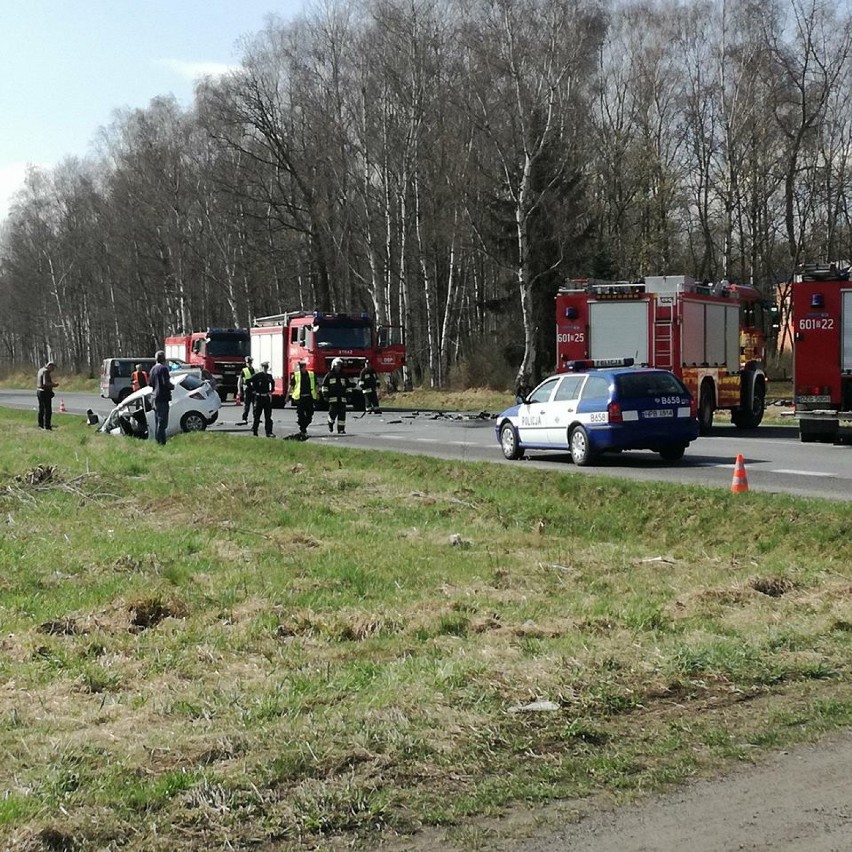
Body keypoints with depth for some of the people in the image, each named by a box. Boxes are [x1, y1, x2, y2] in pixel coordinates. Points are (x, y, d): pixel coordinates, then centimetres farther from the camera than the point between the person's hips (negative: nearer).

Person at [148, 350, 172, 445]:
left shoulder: (153, 369, 12)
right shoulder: (163, 368, -14)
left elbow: (150, 383, 16)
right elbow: (166, 383, -20)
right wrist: (172, 386, -1)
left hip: (155, 397, 9)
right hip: (162, 398, -9)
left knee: (157, 421, 14)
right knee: (162, 421, -8)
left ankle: (157, 441, 18)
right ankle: (161, 442, -9)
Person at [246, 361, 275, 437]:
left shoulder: (269, 376, 10)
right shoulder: (257, 376, -7)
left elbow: (272, 382, 30)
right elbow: (248, 382, -11)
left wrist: (271, 391, 17)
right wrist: (253, 390, -9)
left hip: (267, 398, 5)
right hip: (259, 397, -5)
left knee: (268, 416, 3)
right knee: (257, 415, 1)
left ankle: (269, 432, 5)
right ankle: (254, 432, 8)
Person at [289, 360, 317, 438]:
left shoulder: (311, 374, 8)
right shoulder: (296, 375, 1)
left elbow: (316, 385, 15)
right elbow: (291, 386, 4)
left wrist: (317, 394, 10)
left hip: (309, 397, 2)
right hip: (300, 398, -2)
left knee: (309, 415, 5)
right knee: (301, 416, -2)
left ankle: (304, 427, 25)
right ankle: (303, 431, 5)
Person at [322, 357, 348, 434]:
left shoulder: (343, 376, 17)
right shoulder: (329, 375, 5)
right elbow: (324, 386, 4)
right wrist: (325, 395, -3)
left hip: (342, 398, 4)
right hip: (333, 397, -4)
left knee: (342, 413, -2)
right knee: (333, 412, -13)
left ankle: (341, 429, 1)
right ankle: (331, 422, 17)